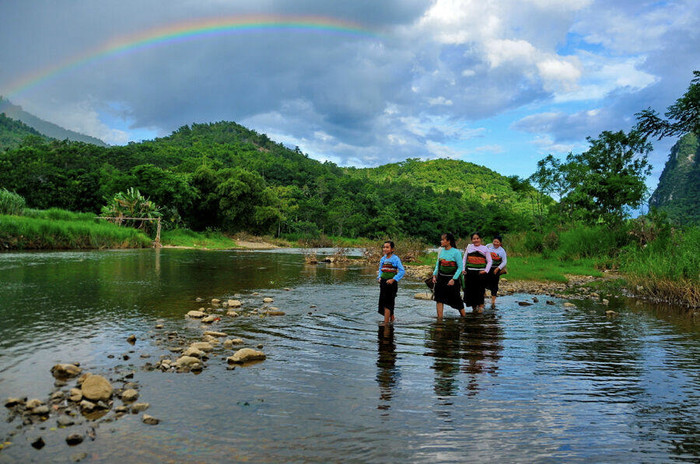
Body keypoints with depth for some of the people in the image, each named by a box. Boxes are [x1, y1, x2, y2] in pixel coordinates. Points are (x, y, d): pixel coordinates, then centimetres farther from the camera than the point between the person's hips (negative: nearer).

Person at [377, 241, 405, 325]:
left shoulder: (395, 258, -9)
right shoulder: (383, 259, 8)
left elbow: (402, 271, -12)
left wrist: (393, 279, -18)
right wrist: (379, 277, 1)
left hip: (391, 283, -6)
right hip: (383, 282, 6)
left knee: (387, 303, -6)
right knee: (382, 301, 11)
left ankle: (386, 322, -1)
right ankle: (391, 317, 30)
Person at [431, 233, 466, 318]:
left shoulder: (456, 252, -13)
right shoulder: (441, 250, 3)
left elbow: (460, 267, -12)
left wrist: (453, 279, -18)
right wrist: (434, 275, 2)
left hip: (452, 278, -5)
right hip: (441, 278, 5)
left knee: (456, 299, 6)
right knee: (439, 298, -2)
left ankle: (464, 315, 27)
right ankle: (440, 318, 5)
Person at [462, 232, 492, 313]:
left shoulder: (485, 249, 8)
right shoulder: (469, 247, 11)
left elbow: (489, 261, 8)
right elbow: (464, 259, 13)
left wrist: (486, 270, -6)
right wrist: (463, 269, 2)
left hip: (480, 273, -1)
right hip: (470, 272, 1)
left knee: (480, 290, -3)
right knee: (470, 290, 2)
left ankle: (480, 306, 9)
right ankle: (474, 306, 15)